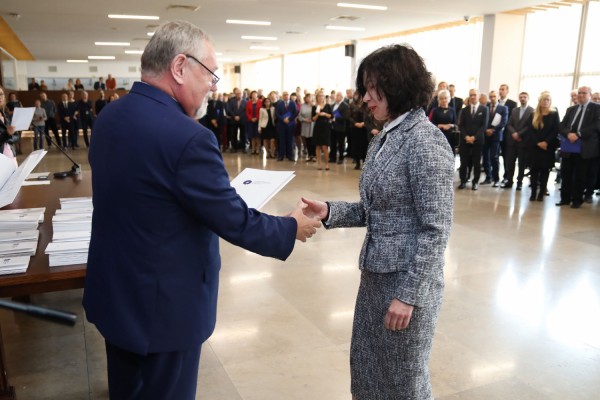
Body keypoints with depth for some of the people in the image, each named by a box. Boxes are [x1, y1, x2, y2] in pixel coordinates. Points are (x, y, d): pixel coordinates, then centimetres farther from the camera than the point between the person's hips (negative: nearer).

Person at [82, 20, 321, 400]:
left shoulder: (108, 117, 0)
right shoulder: (188, 137, -28)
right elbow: (235, 222, -21)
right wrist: (292, 227, -4)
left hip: (112, 291, 8)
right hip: (162, 305, -8)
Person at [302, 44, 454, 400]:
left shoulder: (425, 140, -18)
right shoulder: (384, 138, 8)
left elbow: (436, 228, -20)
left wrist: (408, 294, -19)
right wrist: (330, 212, -3)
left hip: (408, 280, -8)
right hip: (376, 274, 8)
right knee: (366, 367, 20)